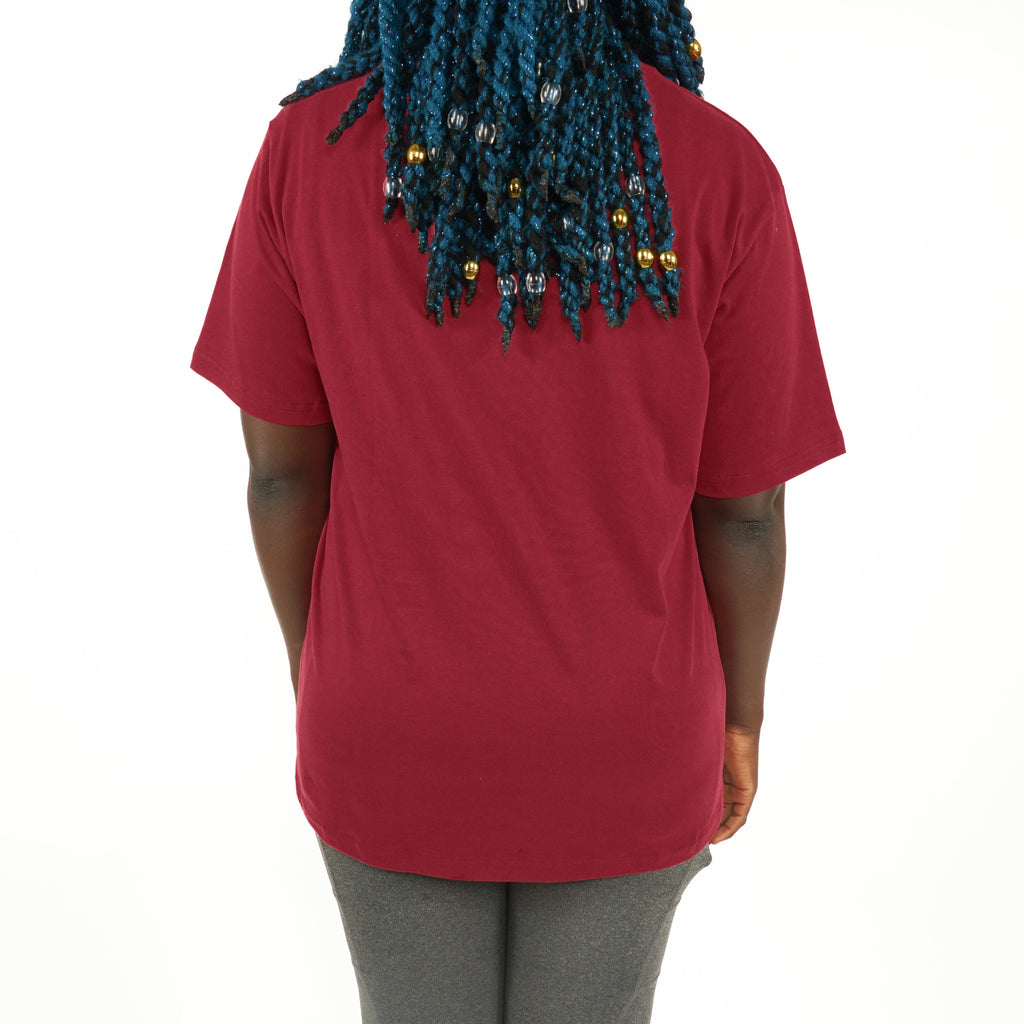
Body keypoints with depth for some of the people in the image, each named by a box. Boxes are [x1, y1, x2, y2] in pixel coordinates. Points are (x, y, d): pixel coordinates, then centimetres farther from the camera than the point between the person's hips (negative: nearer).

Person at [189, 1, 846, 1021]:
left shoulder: (306, 153, -17)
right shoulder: (723, 178, -20)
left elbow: (279, 467, -9)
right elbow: (744, 507, -12)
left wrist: (313, 672, 9)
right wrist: (738, 718, 7)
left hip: (396, 731, 1)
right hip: (616, 741, 0)